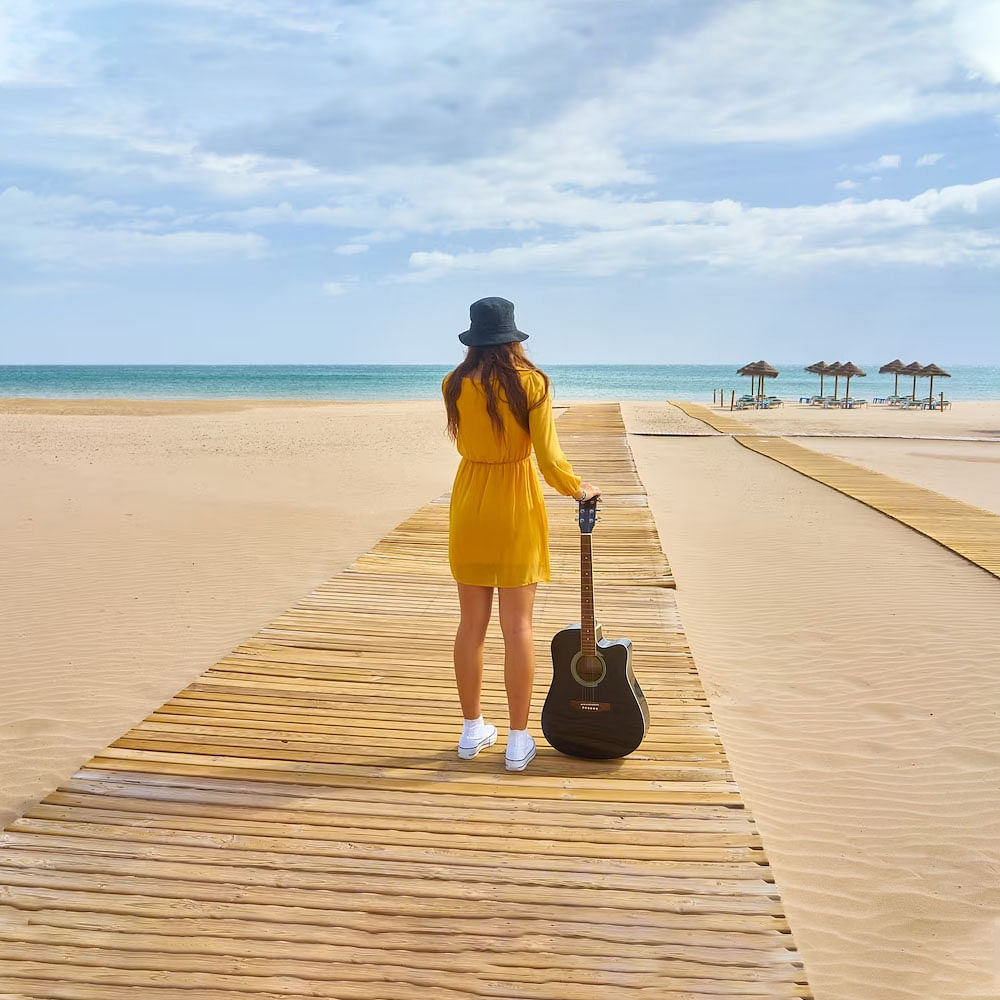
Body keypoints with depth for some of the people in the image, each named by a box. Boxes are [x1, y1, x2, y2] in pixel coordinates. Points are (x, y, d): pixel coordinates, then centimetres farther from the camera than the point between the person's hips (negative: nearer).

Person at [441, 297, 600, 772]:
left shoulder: (455, 385, -3)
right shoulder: (531, 382, -11)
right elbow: (549, 459, -15)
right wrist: (579, 488, 4)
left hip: (469, 506, 3)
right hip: (517, 507, -2)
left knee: (472, 622, 12)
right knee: (517, 626, 4)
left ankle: (473, 729, 22)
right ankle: (517, 740, 11)